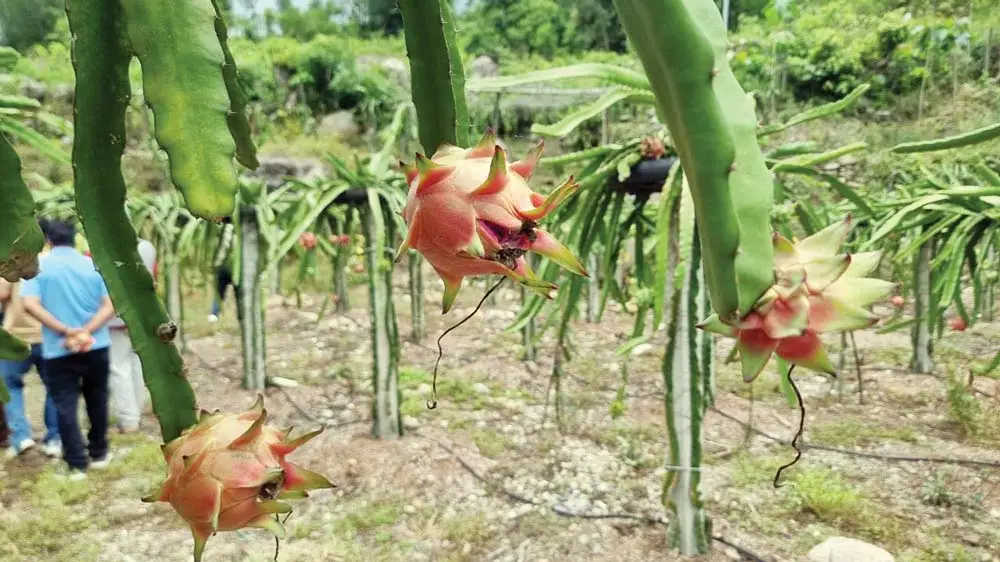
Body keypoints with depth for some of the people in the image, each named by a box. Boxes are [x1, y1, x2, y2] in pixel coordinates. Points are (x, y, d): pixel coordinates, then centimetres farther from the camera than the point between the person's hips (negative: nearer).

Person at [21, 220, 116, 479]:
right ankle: (99, 453, 28)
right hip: (96, 346, 2)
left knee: (65, 406, 6)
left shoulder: (39, 265, -3)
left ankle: (77, 464, 7)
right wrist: (86, 331, -16)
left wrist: (66, 331, -16)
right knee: (96, 401, 17)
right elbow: (109, 306, -7)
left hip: (58, 350, -2)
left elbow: (30, 304, -16)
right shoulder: (94, 264, 3)